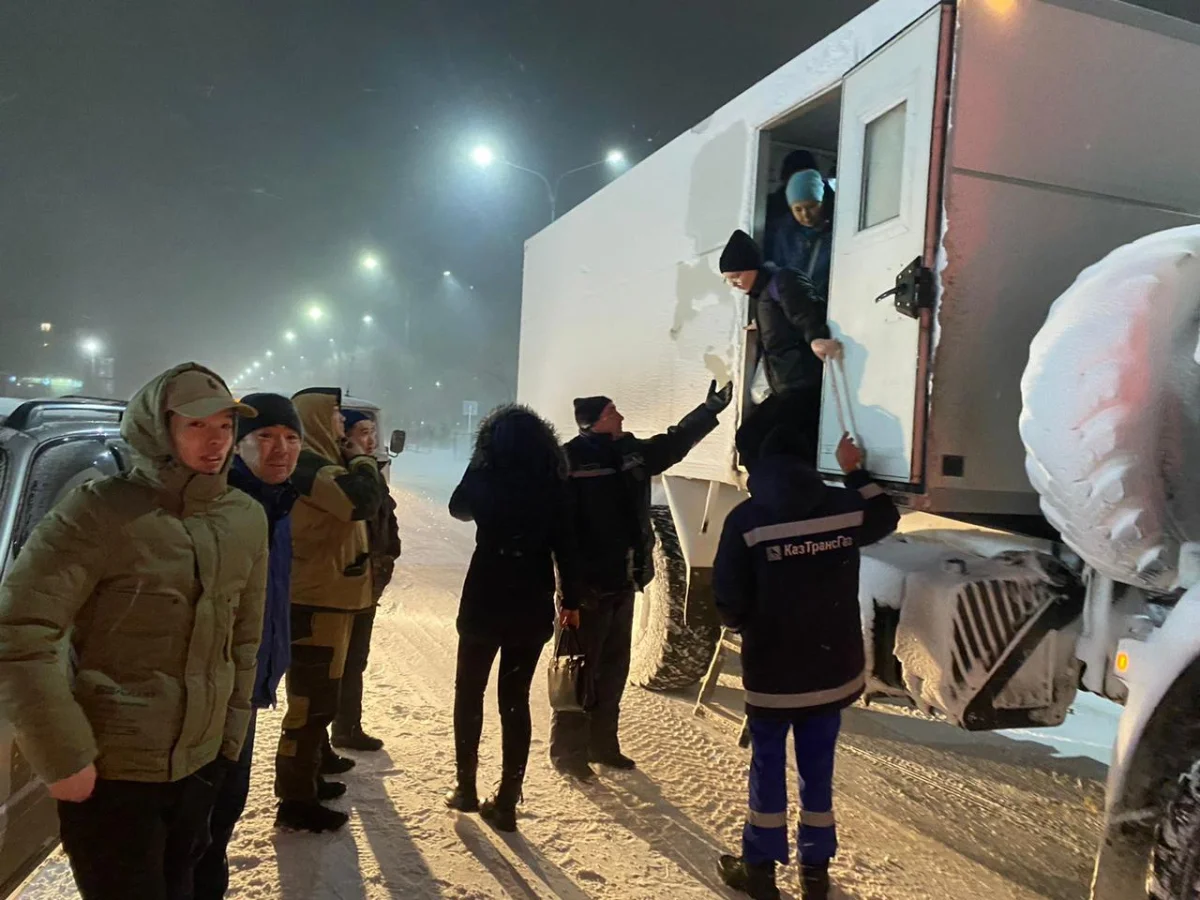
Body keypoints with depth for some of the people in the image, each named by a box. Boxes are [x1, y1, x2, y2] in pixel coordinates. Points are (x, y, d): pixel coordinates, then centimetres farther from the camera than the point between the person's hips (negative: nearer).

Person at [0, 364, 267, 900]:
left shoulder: (246, 519, 0)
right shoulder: (102, 510, -17)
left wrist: (232, 732, 9)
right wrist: (63, 757, -16)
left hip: (202, 762, 5)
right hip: (109, 771, -5)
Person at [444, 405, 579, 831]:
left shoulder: (487, 476, -8)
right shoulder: (554, 485, -3)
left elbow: (459, 507, 12)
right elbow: (565, 544, -2)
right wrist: (571, 600, 7)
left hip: (485, 601, -2)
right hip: (533, 606, 2)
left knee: (469, 691, 17)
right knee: (515, 699, 12)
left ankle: (466, 788, 21)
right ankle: (506, 802, 13)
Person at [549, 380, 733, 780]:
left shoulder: (632, 452, 9)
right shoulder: (571, 460, -15)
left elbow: (674, 442, 25)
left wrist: (711, 408, 29)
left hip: (623, 583, 8)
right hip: (587, 585, -8)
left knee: (613, 668, 16)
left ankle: (602, 744, 31)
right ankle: (568, 751, 15)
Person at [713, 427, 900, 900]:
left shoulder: (746, 519, -15)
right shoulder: (845, 506, -3)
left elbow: (729, 602, -14)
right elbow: (886, 518, 20)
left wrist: (746, 624, 8)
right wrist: (856, 471, 29)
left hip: (772, 670, -3)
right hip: (834, 665, 4)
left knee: (768, 763, 11)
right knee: (818, 764, 15)